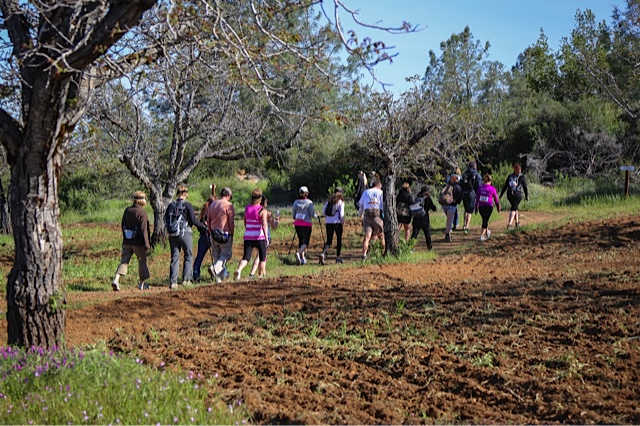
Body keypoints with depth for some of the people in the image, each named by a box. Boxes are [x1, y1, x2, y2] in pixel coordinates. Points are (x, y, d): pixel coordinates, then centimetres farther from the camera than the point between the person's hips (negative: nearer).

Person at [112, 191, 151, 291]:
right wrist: (147, 244, -14)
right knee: (142, 261, 13)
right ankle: (141, 283, 22)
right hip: (138, 243, -5)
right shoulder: (142, 213, -16)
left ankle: (116, 279, -15)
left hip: (127, 242, 5)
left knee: (124, 261, 5)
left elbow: (122, 225, 12)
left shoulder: (127, 210, 3)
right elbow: (143, 230, -18)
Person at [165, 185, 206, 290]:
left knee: (174, 258, 8)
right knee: (188, 256, 11)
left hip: (172, 235, 4)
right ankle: (186, 280, 6)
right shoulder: (187, 205, -9)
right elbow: (193, 220, -11)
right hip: (185, 233, -4)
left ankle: (173, 282, 2)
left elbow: (165, 221, 6)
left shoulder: (171, 205, 4)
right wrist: (202, 226, 5)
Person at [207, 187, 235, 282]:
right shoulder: (228, 205, -10)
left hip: (214, 233, 6)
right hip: (225, 233, -6)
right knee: (226, 254, 3)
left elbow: (208, 220, 14)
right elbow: (231, 222, -11)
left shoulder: (212, 204, 10)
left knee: (216, 255, 14)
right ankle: (216, 268, -20)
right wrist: (232, 233, 0)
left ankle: (219, 277, 18)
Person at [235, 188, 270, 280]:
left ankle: (239, 269, -28)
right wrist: (266, 238, -23)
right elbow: (264, 225, -20)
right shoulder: (263, 211, -9)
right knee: (262, 258, 15)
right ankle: (261, 276, 20)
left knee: (246, 258, 0)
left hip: (248, 237, 3)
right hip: (260, 237, -3)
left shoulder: (246, 208, 6)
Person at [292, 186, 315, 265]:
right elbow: (312, 214, -10)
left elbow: (293, 213, 6)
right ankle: (298, 253, -25)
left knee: (300, 240, 15)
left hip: (297, 224, 4)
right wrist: (315, 215, 12)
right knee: (306, 241, 1)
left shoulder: (296, 202, 3)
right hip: (307, 224, -4)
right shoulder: (309, 202, -8)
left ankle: (302, 258, 15)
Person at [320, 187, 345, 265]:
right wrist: (342, 220, -2)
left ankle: (323, 253, -19)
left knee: (329, 241, 6)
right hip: (337, 222, -4)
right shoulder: (341, 201, -2)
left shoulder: (329, 200, 11)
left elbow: (324, 210, 7)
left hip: (328, 222, 4)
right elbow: (341, 212, -11)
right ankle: (338, 257, 14)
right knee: (339, 239, 12)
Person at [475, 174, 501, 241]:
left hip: (481, 207, 3)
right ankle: (482, 235, -5)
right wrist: (498, 207, 15)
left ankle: (487, 232, 38)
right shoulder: (492, 188, -8)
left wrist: (476, 207, 14)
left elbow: (477, 198, 5)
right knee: (485, 221, 2)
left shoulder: (480, 188, 0)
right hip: (489, 207, -3)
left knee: (484, 220, 20)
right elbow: (496, 198, 1)